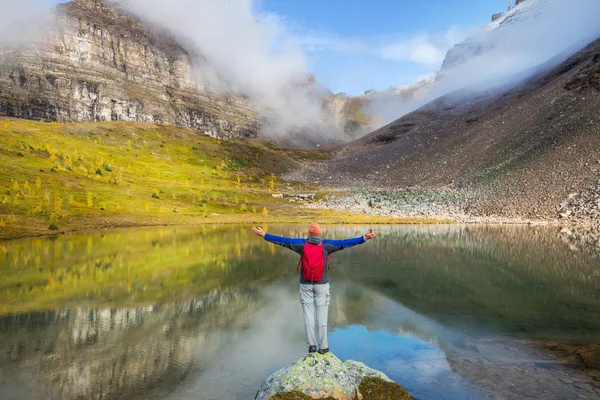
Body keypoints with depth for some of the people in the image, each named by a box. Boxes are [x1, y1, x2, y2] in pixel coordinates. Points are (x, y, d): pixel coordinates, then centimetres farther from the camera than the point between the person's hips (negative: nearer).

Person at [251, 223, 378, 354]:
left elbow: (282, 240, -4)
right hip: (322, 285, -1)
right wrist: (364, 238, -11)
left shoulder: (302, 244, -7)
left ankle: (312, 345, 4)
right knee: (322, 317, 4)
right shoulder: (326, 245, -10)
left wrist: (264, 234, 3)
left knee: (308, 316, 6)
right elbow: (344, 243, -13)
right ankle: (323, 346, 8)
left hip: (306, 285, 1)